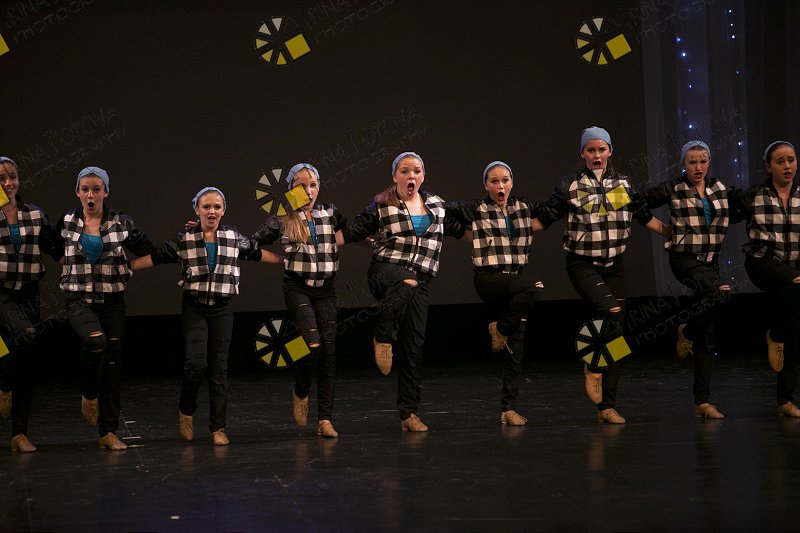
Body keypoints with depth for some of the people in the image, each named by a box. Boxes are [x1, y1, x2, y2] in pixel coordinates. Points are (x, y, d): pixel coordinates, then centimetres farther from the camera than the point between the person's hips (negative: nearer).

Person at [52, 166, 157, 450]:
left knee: (113, 363, 0)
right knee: (96, 340, -30)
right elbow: (56, 251, 22)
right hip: (78, 299, -1)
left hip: (112, 300, 1)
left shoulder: (121, 223, 2)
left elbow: (150, 251, 9)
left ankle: (109, 432, 9)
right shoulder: (67, 222, 3)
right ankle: (88, 395, -4)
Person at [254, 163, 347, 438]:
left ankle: (325, 420, 4)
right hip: (297, 288, -3)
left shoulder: (330, 212, 7)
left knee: (328, 351, -1)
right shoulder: (282, 218, 0)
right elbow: (253, 244, 4)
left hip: (325, 290, 3)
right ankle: (300, 392, 12)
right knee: (312, 344, -19)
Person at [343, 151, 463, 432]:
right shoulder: (381, 207, 4)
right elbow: (350, 233, 7)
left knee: (413, 346, -1)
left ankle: (409, 413, 4)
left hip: (419, 283, 4)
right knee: (406, 282, -42)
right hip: (385, 271, -4)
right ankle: (383, 338, -29)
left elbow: (458, 228, 30)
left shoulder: (436, 205, 14)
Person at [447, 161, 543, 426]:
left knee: (515, 349, -1)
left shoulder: (524, 208, 12)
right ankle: (499, 328, -12)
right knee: (535, 288, -33)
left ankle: (509, 407, 3)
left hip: (514, 280, 5)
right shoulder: (475, 210, 0)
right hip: (489, 279, -5)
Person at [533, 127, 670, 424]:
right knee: (612, 312, -28)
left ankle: (607, 407, 7)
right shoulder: (571, 187, -2)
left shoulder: (623, 184, 9)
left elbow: (645, 217, 18)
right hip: (582, 264, -4)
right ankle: (593, 368, -3)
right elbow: (542, 219, 0)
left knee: (616, 331, 1)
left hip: (613, 266, 4)